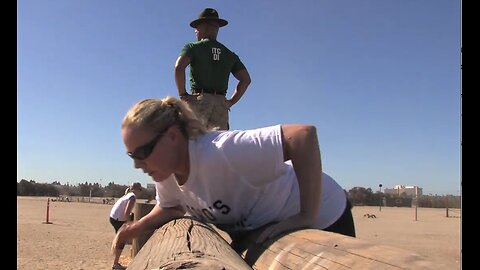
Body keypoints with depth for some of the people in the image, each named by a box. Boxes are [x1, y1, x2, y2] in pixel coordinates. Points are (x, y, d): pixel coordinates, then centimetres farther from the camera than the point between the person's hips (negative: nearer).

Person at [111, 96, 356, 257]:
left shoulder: (219, 152, -38)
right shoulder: (165, 171, -11)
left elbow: (304, 135, -42)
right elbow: (170, 208, 10)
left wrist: (307, 217, -39)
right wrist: (133, 230, -3)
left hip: (322, 217, -7)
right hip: (267, 229, 7)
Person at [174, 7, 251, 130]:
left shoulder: (193, 47, 4)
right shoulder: (230, 54, 17)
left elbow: (179, 67, -14)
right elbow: (246, 79, 13)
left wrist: (183, 94, -6)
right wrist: (231, 101, 13)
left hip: (199, 100, -4)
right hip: (221, 104, 4)